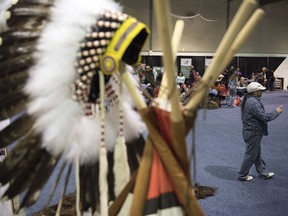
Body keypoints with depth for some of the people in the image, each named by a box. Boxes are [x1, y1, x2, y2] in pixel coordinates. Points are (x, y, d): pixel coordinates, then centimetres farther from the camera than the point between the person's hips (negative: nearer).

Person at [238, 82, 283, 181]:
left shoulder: (248, 100, 8)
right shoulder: (254, 103, -26)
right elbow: (264, 117, -26)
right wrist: (276, 112, -13)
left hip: (249, 131, 10)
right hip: (253, 133, -10)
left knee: (257, 154, 21)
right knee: (250, 155, 4)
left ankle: (262, 173, 35)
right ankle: (242, 175, 17)